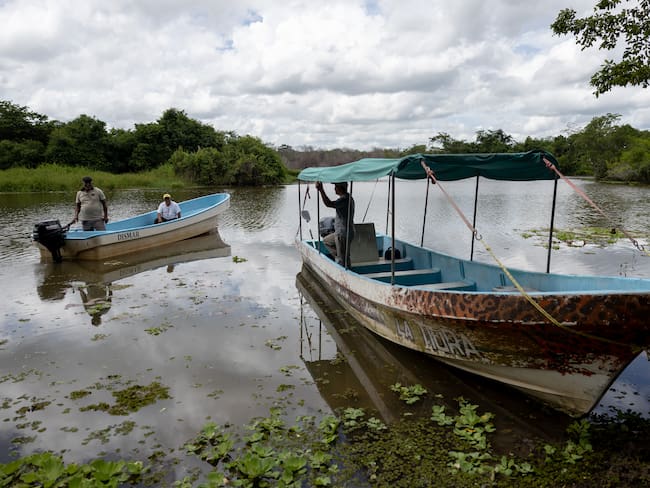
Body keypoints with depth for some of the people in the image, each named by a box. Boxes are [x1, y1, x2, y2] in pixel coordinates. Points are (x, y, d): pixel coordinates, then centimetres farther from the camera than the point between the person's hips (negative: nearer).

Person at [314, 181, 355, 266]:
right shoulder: (348, 197, 12)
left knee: (343, 259, -4)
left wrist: (321, 190, -34)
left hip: (343, 234, -11)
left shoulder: (345, 199, -21)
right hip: (340, 232, 11)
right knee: (326, 241, 26)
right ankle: (338, 258, 22)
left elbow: (329, 204, -35)